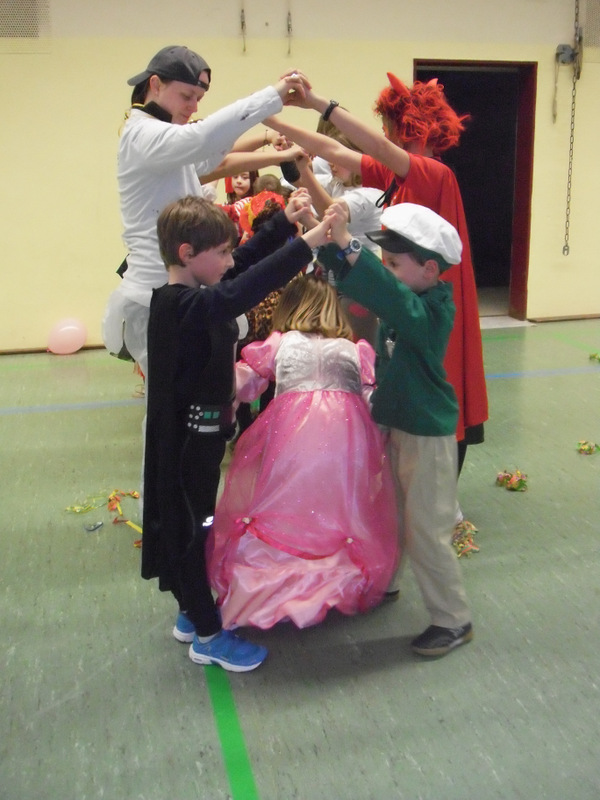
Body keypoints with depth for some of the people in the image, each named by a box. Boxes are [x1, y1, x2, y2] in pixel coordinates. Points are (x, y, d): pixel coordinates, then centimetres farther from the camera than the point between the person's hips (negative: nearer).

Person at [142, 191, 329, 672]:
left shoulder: (183, 297, 4)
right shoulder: (186, 306, -26)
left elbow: (245, 263, 14)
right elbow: (240, 293, -43)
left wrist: (285, 223, 9)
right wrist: (306, 244, -42)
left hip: (194, 436, 10)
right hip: (190, 439, -10)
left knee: (190, 526, 21)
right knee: (193, 529, 4)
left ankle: (192, 613, 38)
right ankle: (208, 636, 19)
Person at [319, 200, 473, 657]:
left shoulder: (431, 312, -23)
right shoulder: (406, 297, 0)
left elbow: (389, 296, -43)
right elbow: (356, 278, 2)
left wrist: (346, 242, -47)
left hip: (427, 434, -8)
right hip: (394, 423, 8)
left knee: (425, 531, 1)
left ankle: (454, 621, 17)